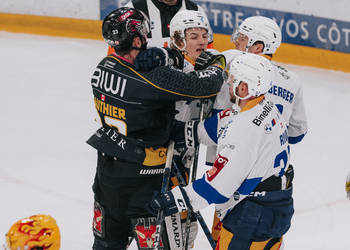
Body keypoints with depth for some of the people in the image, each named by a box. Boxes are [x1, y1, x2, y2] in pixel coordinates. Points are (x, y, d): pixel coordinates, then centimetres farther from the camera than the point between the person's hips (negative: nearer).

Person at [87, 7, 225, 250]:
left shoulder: (104, 67, -3)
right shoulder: (153, 79, -26)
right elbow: (205, 85, -26)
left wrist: (171, 57, -5)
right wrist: (216, 63, -5)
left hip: (107, 164, 7)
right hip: (140, 175, -7)